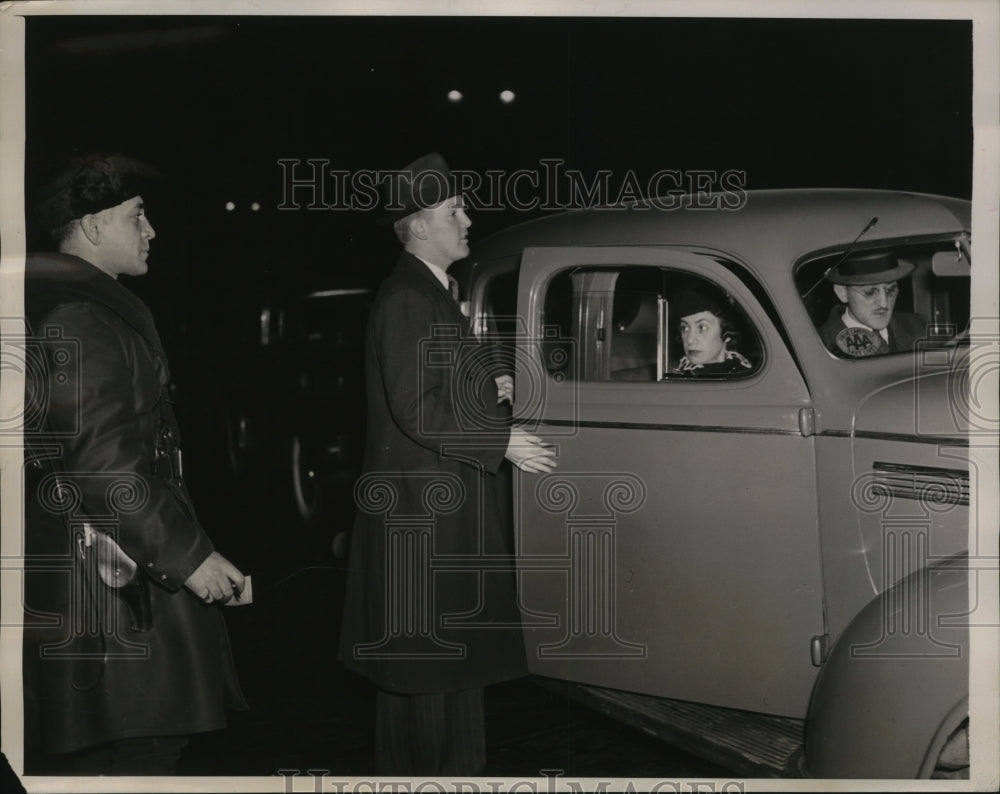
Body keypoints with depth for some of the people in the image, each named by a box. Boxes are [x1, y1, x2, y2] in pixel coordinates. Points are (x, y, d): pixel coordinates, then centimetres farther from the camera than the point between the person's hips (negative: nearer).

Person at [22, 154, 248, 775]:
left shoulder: (90, 306, 18)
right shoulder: (80, 316, -15)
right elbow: (103, 462, -22)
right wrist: (190, 554, -19)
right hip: (113, 578, -11)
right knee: (135, 754, -7)